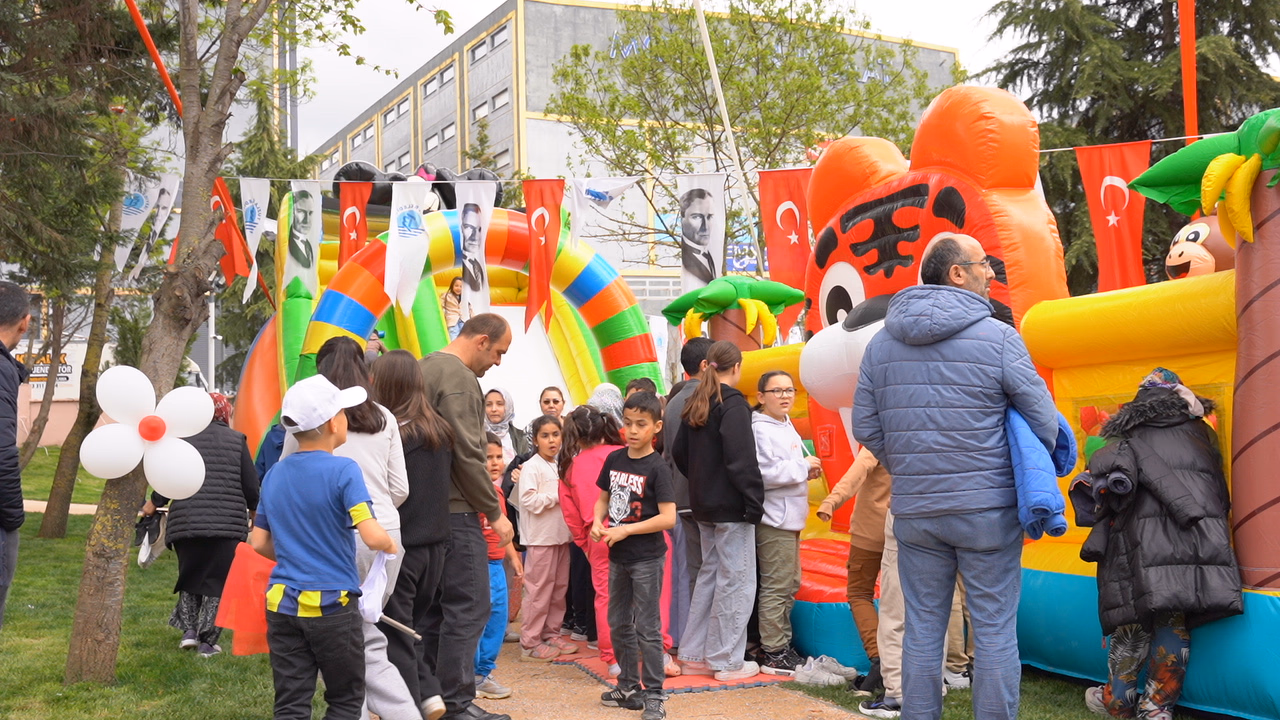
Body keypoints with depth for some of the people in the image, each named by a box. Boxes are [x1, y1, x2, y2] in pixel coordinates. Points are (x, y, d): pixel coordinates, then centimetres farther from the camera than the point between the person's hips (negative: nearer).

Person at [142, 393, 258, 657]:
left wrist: (153, 504, 22)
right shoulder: (237, 440, 1)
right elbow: (251, 484, 3)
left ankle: (189, 630, 8)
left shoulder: (183, 439, 3)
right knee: (217, 582, 6)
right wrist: (253, 510, 22)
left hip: (186, 523, 1)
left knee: (190, 578, 19)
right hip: (227, 525, -1)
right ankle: (207, 642, 5)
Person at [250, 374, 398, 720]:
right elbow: (372, 536, -22)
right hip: (332, 604, -5)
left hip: (282, 603, 5)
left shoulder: (275, 474, 6)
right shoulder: (343, 470, -13)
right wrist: (390, 544, -1)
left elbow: (259, 542, 10)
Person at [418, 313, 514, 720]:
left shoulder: (425, 368, 17)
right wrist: (495, 512, -11)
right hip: (454, 510, -10)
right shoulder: (458, 377, -14)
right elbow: (468, 454, -19)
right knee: (468, 607, -6)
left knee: (435, 606, 14)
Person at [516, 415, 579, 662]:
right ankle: (530, 642, 2)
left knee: (559, 588, 12)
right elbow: (528, 500, -20)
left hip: (561, 535, 8)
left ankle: (551, 634, 22)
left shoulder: (560, 467, 14)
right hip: (540, 538, -8)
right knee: (539, 590, -5)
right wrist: (557, 496, -16)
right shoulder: (531, 467, -9)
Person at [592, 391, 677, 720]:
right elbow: (603, 498, 14)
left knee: (647, 628, -2)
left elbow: (668, 517, -20)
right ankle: (629, 686, 29)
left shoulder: (657, 467, -15)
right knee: (619, 624, 16)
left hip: (647, 558, -7)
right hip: (618, 556, 7)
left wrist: (626, 530, -21)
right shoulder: (614, 459, 3)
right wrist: (598, 522, -6)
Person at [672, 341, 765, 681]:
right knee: (736, 580, -1)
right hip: (731, 506, -8)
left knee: (709, 574, 16)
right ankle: (727, 661, 3)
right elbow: (742, 460, -20)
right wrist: (755, 503, -17)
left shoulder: (695, 404, 10)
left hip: (703, 505, 8)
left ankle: (695, 654, 20)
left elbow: (679, 452, 15)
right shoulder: (733, 404, -15)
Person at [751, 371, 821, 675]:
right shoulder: (760, 429, -14)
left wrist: (807, 471, 10)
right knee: (776, 587, -7)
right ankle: (773, 654, -1)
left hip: (789, 516, 11)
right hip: (773, 518, -11)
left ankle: (782, 645, 25)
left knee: (790, 584, 16)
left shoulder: (786, 427, 18)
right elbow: (762, 473, -24)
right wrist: (803, 467, -16)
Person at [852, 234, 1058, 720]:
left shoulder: (883, 341, 5)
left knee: (922, 629, 11)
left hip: (913, 511, 4)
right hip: (988, 509, -4)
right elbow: (1044, 422, -5)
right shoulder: (997, 337, -8)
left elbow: (865, 427, 8)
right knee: (995, 631, 4)